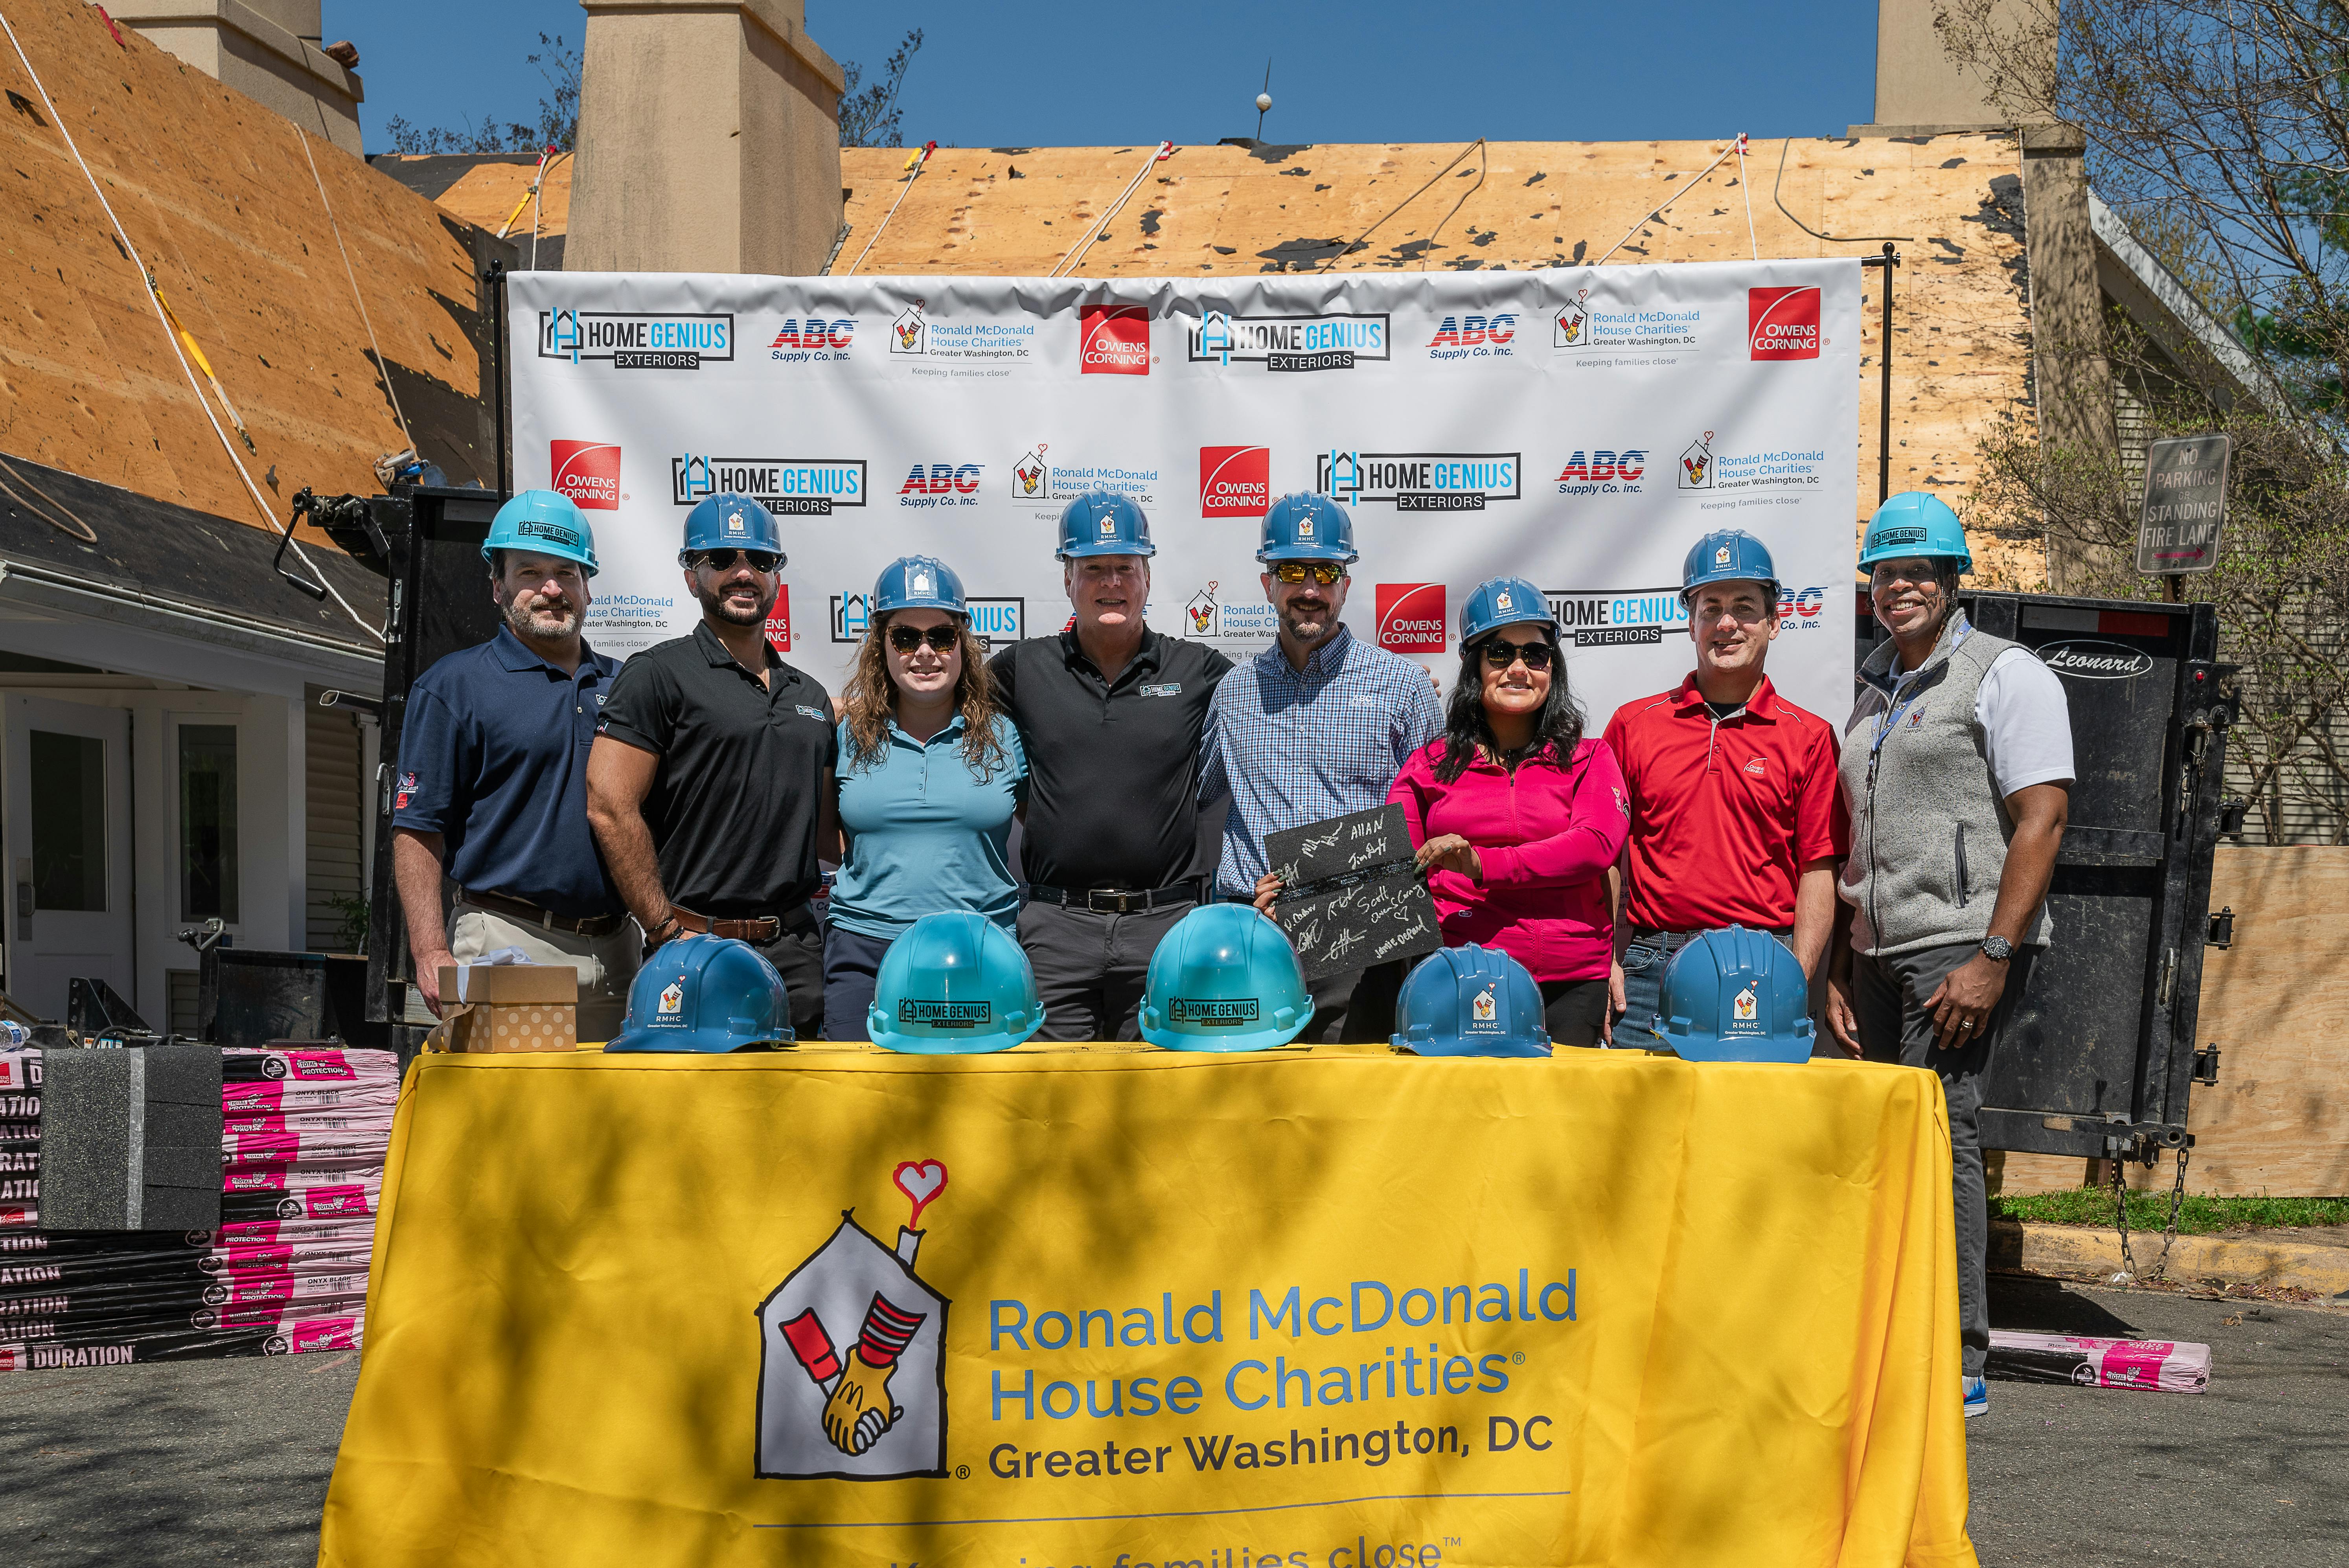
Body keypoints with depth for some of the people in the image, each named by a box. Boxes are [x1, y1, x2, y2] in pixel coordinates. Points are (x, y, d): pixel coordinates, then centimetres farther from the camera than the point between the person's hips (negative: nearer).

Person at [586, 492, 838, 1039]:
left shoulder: (811, 697, 18)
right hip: (700, 952, -5)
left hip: (797, 947, 5)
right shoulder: (660, 674, -1)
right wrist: (669, 932, -13)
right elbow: (609, 807, -10)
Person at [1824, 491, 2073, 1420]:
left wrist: (1992, 957, -18)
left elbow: (2041, 820, -11)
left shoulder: (2006, 675, -2)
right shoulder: (1876, 690, 20)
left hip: (1964, 944, -7)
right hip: (1883, 951, 7)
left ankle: (1958, 1367, -5)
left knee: (1938, 1132, -11)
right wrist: (1840, 969, 16)